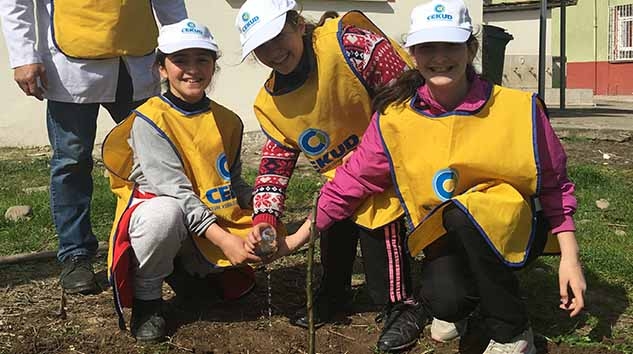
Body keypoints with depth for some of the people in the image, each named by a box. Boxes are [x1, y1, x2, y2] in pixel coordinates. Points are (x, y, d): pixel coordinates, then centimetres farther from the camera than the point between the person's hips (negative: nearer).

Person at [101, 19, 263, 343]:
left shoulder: (228, 122, 4)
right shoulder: (149, 120, -15)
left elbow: (235, 183, 9)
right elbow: (175, 190, -23)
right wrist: (223, 239, -31)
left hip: (214, 221, 6)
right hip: (156, 211, -6)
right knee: (166, 213, -39)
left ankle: (188, 270, 15)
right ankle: (146, 297, -10)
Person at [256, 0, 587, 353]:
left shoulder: (519, 108, -14)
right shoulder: (394, 118, -10)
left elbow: (554, 184, -3)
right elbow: (351, 182, -4)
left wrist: (570, 257, -8)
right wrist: (297, 239, -3)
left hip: (516, 229, -1)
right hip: (444, 235, 1)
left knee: (465, 212, -34)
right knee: (444, 301, -30)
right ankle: (464, 300, 12)